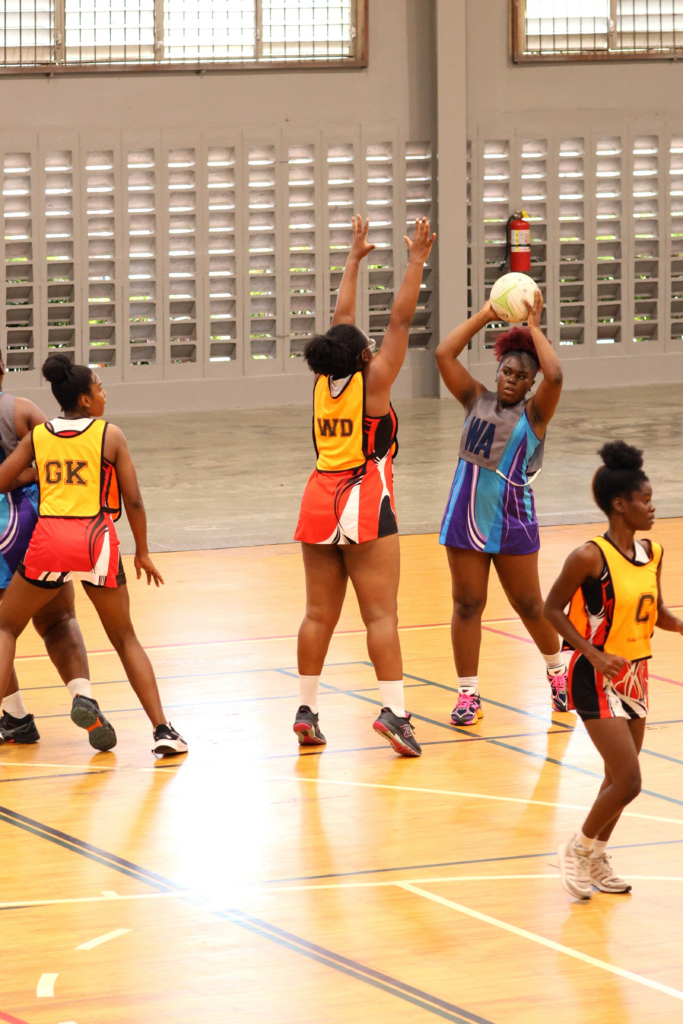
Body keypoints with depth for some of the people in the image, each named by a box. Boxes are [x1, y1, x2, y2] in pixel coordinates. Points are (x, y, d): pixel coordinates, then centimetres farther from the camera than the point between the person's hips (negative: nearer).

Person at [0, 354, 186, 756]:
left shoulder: (37, 436, 9)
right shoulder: (110, 435, 3)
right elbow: (133, 500, 2)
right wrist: (143, 552, 14)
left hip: (49, 541, 1)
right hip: (97, 541, -1)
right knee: (125, 639, 17)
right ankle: (163, 730, 7)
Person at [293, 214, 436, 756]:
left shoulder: (324, 382, 7)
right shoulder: (372, 382, -7)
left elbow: (343, 320, 19)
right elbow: (401, 320, -8)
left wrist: (355, 259, 27)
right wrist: (416, 263, -3)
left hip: (320, 502, 6)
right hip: (364, 505, -6)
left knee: (320, 614, 8)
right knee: (381, 613, -9)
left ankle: (306, 710, 8)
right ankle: (393, 710, -17)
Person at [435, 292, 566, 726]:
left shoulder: (533, 413, -4)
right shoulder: (477, 400, 5)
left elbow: (555, 376, -23)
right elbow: (444, 355, -1)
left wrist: (534, 327, -14)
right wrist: (484, 315, -3)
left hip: (512, 521, -3)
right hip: (465, 518, 3)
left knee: (529, 605, 9)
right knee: (467, 605, 3)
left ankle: (558, 672, 33)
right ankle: (469, 694, 9)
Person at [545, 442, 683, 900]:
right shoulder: (591, 557, -18)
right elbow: (553, 609, -11)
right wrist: (592, 652, -20)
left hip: (635, 674, 7)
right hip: (598, 678, -7)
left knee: (620, 778, 14)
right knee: (628, 781, -11)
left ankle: (597, 860, 31)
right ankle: (578, 850, 10)